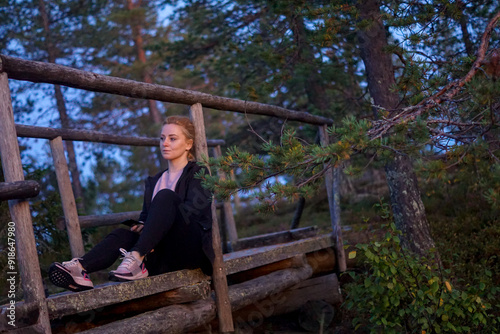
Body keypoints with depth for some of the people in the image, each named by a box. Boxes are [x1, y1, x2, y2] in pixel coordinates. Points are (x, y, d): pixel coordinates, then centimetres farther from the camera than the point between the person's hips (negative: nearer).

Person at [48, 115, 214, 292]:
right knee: (122, 234, -20)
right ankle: (81, 268, -44)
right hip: (166, 257, 5)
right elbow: (145, 216, 16)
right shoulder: (154, 181, 25)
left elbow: (194, 208, -10)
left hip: (193, 248, -5)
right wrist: (142, 226, -9)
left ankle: (136, 258, -42)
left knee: (166, 196, -26)